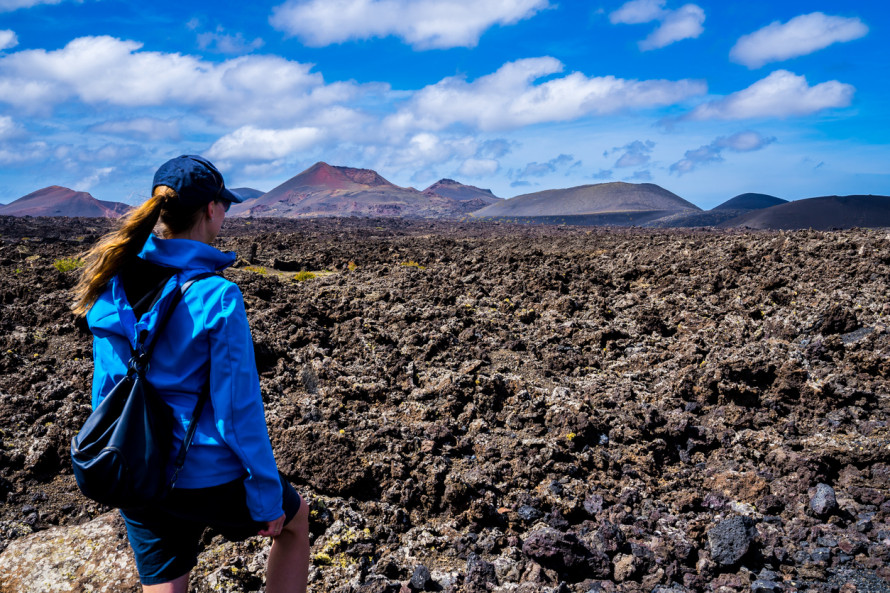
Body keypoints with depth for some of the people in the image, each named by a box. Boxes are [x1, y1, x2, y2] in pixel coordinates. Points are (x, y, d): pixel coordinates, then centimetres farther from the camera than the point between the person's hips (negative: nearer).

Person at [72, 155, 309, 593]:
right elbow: (239, 408, -20)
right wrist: (266, 498, -9)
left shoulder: (114, 284, -3)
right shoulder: (216, 297, -22)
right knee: (294, 520, 24)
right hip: (207, 477, -5)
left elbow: (104, 387, 6)